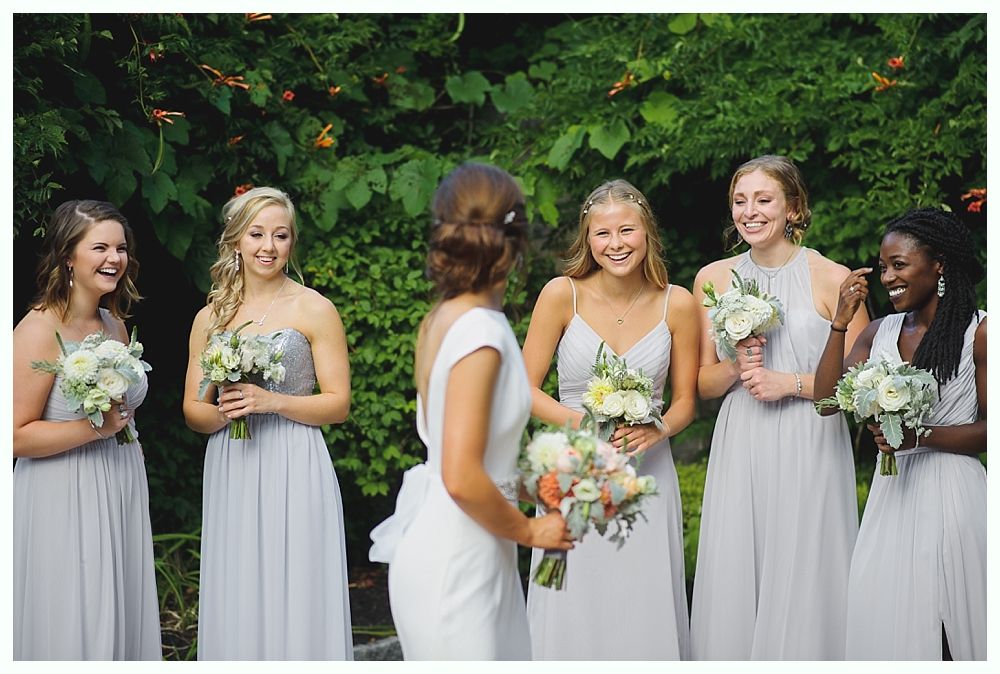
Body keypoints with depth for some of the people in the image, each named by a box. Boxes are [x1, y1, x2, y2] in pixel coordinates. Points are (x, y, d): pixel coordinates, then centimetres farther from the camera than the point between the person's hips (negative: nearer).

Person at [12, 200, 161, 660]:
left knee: (121, 619, 12)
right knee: (71, 627, -1)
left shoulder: (115, 324, 9)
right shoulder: (40, 330, -15)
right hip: (65, 499, -7)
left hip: (122, 490, 8)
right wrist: (95, 428, -21)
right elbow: (16, 436, -19)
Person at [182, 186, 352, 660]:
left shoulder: (314, 310, -1)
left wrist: (272, 401, -17)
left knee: (295, 602, -3)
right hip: (230, 474, 3)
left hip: (294, 471, -3)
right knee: (236, 607, 5)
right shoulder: (211, 317, 10)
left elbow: (338, 404, -3)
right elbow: (192, 410, 12)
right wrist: (222, 412, -10)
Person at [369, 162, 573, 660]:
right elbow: (462, 479, -24)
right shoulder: (481, 332, -20)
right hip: (456, 563, -9)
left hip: (471, 556, 9)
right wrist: (529, 531, -10)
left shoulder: (441, 320, 5)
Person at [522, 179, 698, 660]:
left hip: (647, 472, 1)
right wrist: (585, 423, -17)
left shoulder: (677, 304, -1)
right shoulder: (562, 295, -6)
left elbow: (685, 401, 8)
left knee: (645, 613, 4)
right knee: (575, 614, 1)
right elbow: (526, 388, -2)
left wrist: (658, 430, -13)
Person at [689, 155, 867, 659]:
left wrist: (790, 382, -12)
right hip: (739, 450, 3)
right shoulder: (713, 279, 7)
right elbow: (702, 383, 12)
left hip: (809, 450, -3)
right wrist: (736, 368, -7)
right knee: (733, 581, 4)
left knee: (802, 578, 0)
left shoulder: (832, 279, -4)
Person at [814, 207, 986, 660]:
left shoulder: (979, 331, -5)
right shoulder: (880, 333, 10)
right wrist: (840, 321, -4)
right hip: (893, 491, 5)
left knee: (949, 617, -1)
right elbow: (828, 400, 1)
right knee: (885, 619, 5)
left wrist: (921, 436, -18)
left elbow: (991, 428, -6)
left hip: (952, 490, -5)